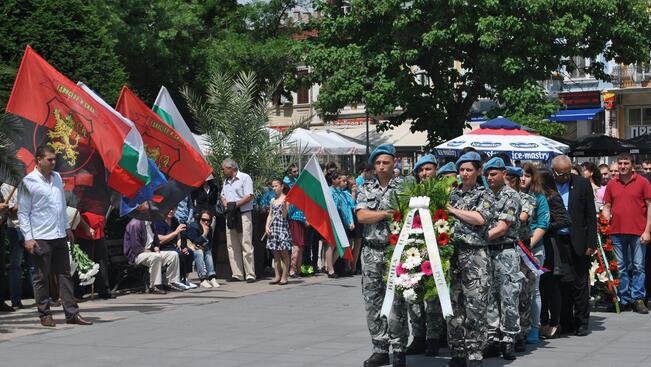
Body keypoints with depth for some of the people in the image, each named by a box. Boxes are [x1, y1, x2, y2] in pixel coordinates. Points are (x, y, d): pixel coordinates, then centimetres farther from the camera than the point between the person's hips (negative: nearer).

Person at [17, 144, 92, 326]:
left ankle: (72, 313, 9)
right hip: (41, 238, -6)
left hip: (60, 236, 6)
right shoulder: (28, 182, -8)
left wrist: (67, 227, 19)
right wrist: (28, 238, -13)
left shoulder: (57, 177, 12)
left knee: (65, 275, 7)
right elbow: (23, 212, -7)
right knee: (42, 277, 2)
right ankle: (45, 315, 10)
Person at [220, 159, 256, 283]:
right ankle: (237, 274, 8)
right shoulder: (226, 181, 19)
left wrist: (235, 204, -16)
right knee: (232, 246, 5)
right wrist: (225, 203, 1)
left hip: (243, 215, -8)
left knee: (246, 245, -9)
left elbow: (249, 196, -13)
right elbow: (222, 196, 23)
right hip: (230, 215, 8)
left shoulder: (245, 178, -5)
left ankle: (250, 274, -8)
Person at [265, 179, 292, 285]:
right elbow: (270, 215, 15)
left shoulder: (285, 199, -4)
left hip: (282, 226, -6)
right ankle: (277, 276, 10)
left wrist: (284, 205, -26)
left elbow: (284, 215, -11)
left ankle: (284, 277, -1)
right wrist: (267, 226, 2)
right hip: (273, 228, 6)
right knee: (276, 254, 7)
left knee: (284, 253, -3)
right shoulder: (273, 200, 14)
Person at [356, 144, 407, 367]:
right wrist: (387, 213, -12)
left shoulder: (403, 187, 1)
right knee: (372, 302, 6)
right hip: (371, 251, 4)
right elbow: (361, 215, -3)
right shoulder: (366, 188, 10)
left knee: (396, 303, -4)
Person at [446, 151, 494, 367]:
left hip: (475, 255, -5)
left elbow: (480, 219, -13)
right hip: (453, 253, 5)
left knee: (475, 307, -8)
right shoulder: (453, 193, 17)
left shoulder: (484, 195, 4)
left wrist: (453, 210, -8)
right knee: (454, 305, 6)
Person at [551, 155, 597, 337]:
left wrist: (591, 243, -4)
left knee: (580, 284, 2)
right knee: (561, 285, 6)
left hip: (577, 242, -1)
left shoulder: (582, 184, 0)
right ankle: (566, 323, 16)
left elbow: (591, 216, 1)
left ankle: (581, 323, 13)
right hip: (555, 242, 1)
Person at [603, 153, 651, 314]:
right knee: (620, 268, 7)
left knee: (638, 267, -1)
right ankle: (624, 299, 13)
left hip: (638, 232, -3)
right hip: (617, 232, 3)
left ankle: (638, 299, 3)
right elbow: (607, 206, 15)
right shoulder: (611, 184, 10)